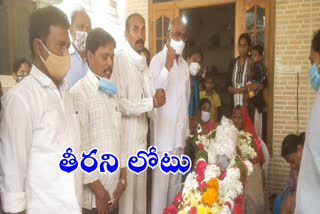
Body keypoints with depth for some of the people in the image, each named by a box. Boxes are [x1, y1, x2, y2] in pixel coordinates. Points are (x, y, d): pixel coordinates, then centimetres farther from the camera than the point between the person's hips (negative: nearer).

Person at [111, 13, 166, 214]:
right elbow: (119, 103, -21)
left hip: (142, 135, 7)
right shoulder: (119, 59, -13)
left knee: (141, 189, 19)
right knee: (128, 189, 7)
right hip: (126, 136, -7)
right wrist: (152, 102, -18)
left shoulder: (143, 61, 11)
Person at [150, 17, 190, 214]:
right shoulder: (157, 60, -8)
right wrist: (167, 66, -26)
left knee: (176, 182, 16)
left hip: (179, 134, 6)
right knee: (161, 183, 2)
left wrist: (186, 132, 15)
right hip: (163, 135, -6)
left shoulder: (185, 64, 13)